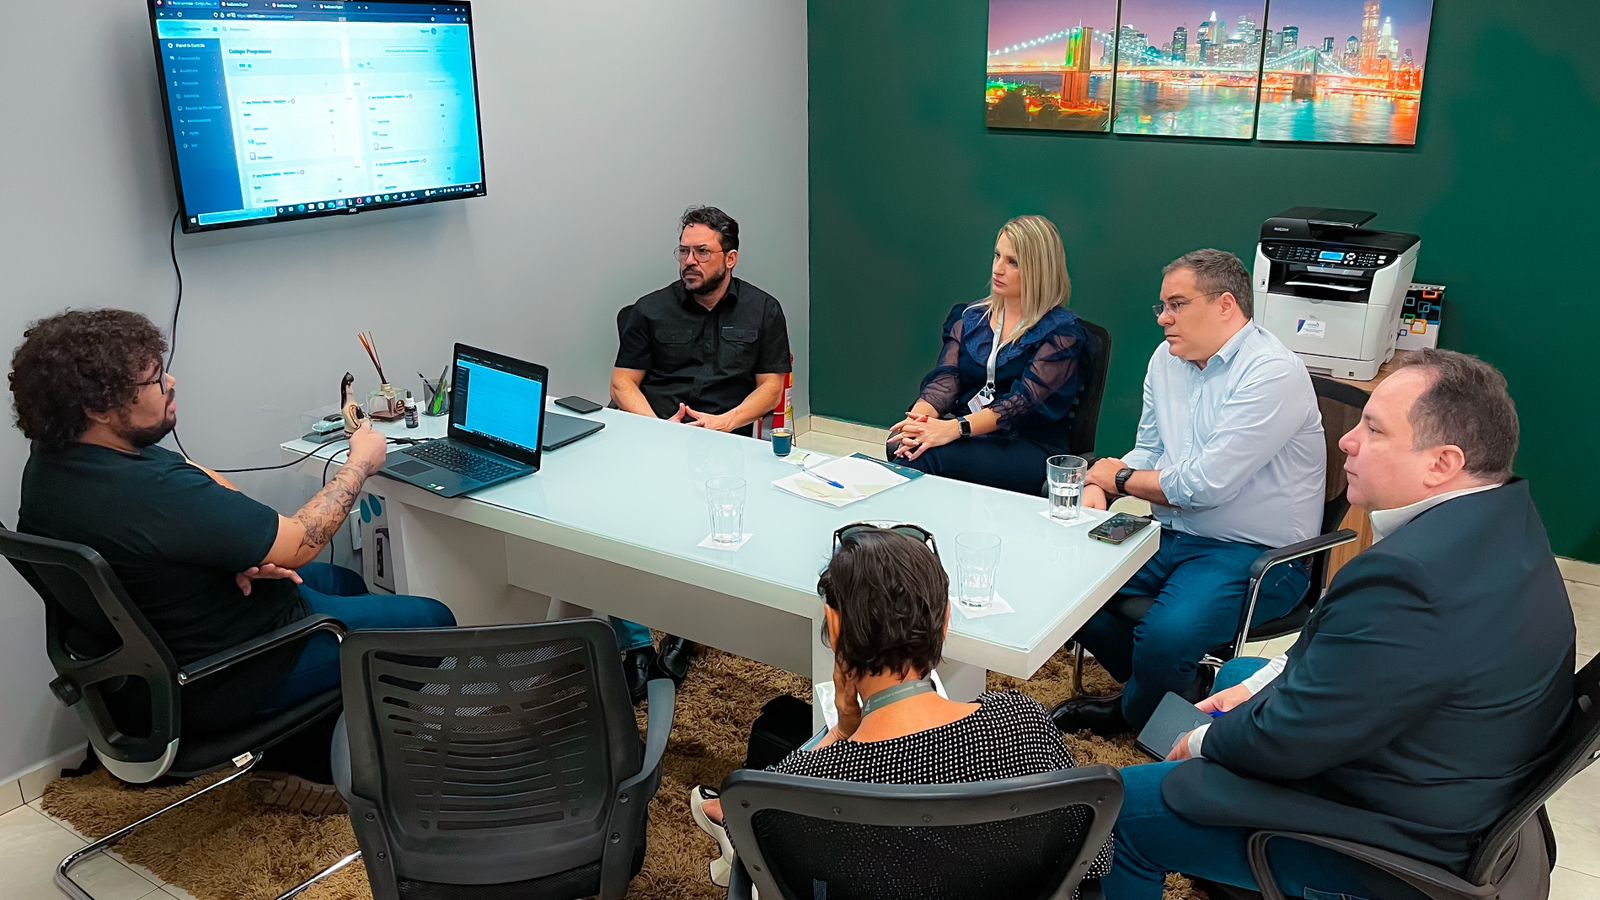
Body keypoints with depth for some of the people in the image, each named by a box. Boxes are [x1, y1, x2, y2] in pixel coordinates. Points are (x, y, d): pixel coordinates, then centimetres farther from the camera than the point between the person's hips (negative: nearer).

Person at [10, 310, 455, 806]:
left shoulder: (50, 459, -7)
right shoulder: (152, 491, -38)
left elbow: (205, 486, 1)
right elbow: (300, 544, -27)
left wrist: (241, 551, -18)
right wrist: (360, 463, -13)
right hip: (220, 682, -10)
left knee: (343, 581, 29)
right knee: (430, 622, 2)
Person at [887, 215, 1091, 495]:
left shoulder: (1062, 332, -2)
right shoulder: (969, 317, 16)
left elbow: (1021, 400, -15)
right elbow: (945, 379, 2)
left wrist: (955, 428, -30)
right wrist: (918, 417, -21)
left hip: (1029, 448, -4)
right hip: (967, 438, 5)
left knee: (926, 456, -33)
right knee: (900, 444, -30)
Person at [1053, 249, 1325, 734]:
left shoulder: (1273, 374, -18)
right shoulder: (1167, 359, 8)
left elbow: (1204, 485, -23)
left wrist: (1119, 478, -7)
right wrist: (1097, 487, -4)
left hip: (1255, 554, -8)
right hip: (1173, 538, 8)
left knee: (1167, 635, -30)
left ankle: (1132, 716, 5)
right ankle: (1152, 685, 13)